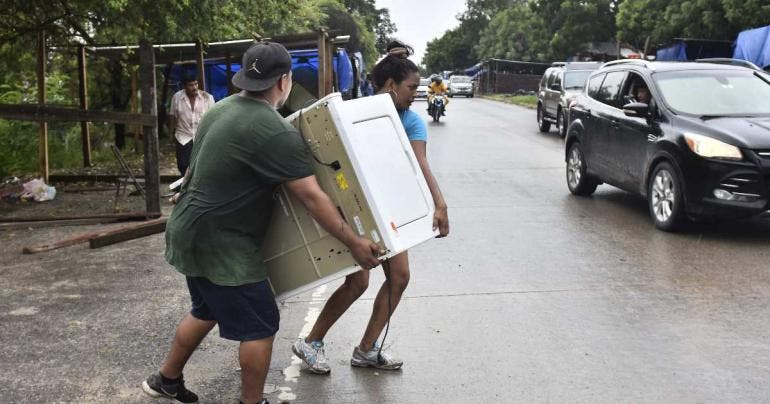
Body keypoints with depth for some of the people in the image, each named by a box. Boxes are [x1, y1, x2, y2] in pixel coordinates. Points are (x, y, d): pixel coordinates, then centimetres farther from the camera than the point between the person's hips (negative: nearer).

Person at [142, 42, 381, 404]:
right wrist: (355, 243, -15)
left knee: (207, 310, 26)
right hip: (217, 242, -10)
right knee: (260, 325, 3)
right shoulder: (276, 133, -22)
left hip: (190, 232, 10)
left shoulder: (222, 108, 7)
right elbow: (313, 198, -22)